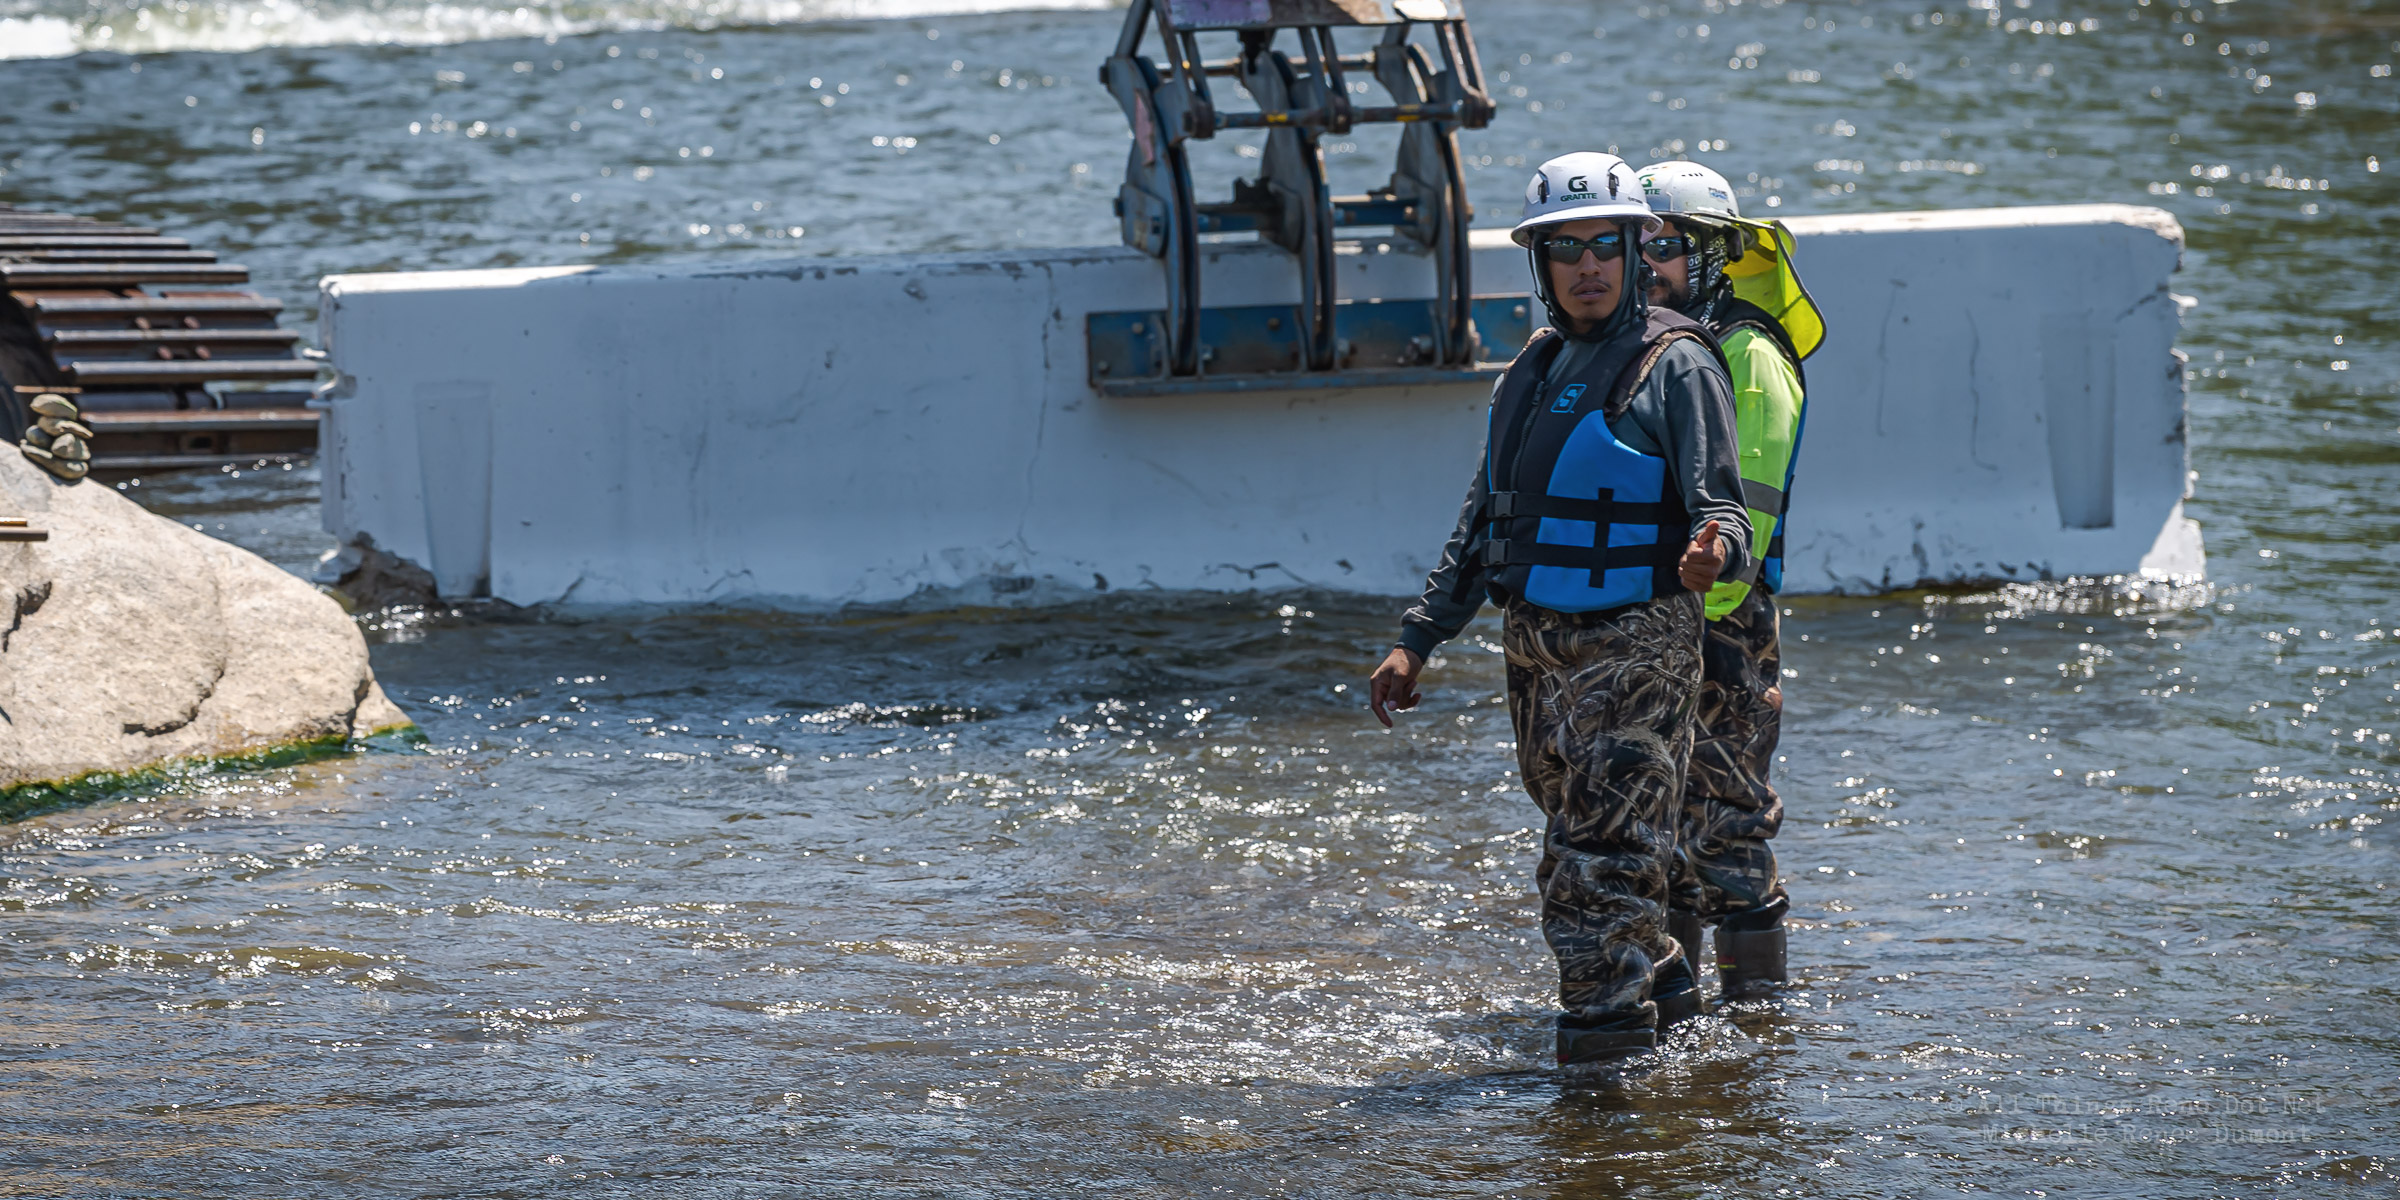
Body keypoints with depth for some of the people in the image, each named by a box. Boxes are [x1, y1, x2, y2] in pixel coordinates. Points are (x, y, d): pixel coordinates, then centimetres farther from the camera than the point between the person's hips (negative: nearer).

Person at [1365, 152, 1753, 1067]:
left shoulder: (1676, 366, -6)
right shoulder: (1532, 374, 15)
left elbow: (1720, 504, -13)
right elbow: (1483, 521, 20)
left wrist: (1715, 550, -38)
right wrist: (1417, 640, 14)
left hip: (1635, 639, -7)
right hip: (1536, 644, 7)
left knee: (1608, 829, -13)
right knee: (1575, 824, 12)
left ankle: (1607, 1004, -11)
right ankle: (1657, 975, 26)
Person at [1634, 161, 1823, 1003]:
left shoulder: (1748, 359, -9)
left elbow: (1747, 506, -15)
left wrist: (1706, 609, -21)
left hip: (1718, 623, -8)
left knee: (1726, 807, -5)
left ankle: (1754, 989, 2)